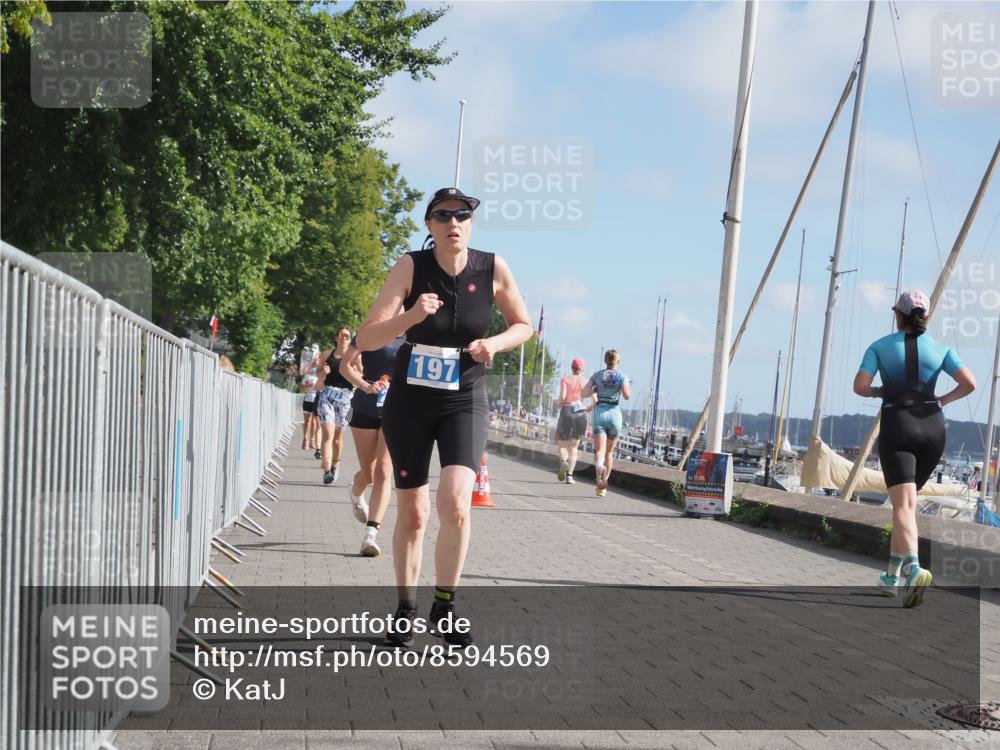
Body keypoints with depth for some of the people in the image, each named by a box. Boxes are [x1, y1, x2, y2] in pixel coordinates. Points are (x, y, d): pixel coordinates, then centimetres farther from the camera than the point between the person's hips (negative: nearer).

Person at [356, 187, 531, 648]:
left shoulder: (493, 269, -7)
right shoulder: (411, 267, -11)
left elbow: (523, 325, 9)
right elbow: (366, 340, -16)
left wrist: (496, 343, -12)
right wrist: (411, 316, -33)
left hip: (464, 402, 0)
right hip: (409, 400, 0)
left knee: (455, 505, -20)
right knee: (412, 513, 8)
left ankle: (445, 606, 0)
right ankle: (406, 607, 28)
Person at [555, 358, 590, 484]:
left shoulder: (565, 380, 1)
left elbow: (562, 396, -13)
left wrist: (560, 404, 9)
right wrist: (588, 408, 18)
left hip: (566, 411, -1)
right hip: (580, 413, 2)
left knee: (562, 444, 9)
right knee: (573, 447, 12)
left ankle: (563, 461, -24)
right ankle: (569, 475, 1)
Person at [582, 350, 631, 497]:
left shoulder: (597, 375, 5)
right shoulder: (622, 377, 0)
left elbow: (584, 394, 1)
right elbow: (627, 396, -12)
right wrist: (628, 389, 9)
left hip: (599, 412, 0)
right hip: (614, 413, 0)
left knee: (599, 450, -12)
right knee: (609, 452, 16)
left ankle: (599, 466, -46)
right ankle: (603, 486, 19)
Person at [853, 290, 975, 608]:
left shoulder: (880, 347, 3)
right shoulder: (940, 349, 8)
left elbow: (860, 386, -8)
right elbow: (969, 383, -5)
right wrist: (943, 399, 12)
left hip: (897, 426, -3)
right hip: (933, 427, 3)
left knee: (904, 504, -13)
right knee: (906, 500, 20)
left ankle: (913, 568, -38)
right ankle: (893, 575, 24)